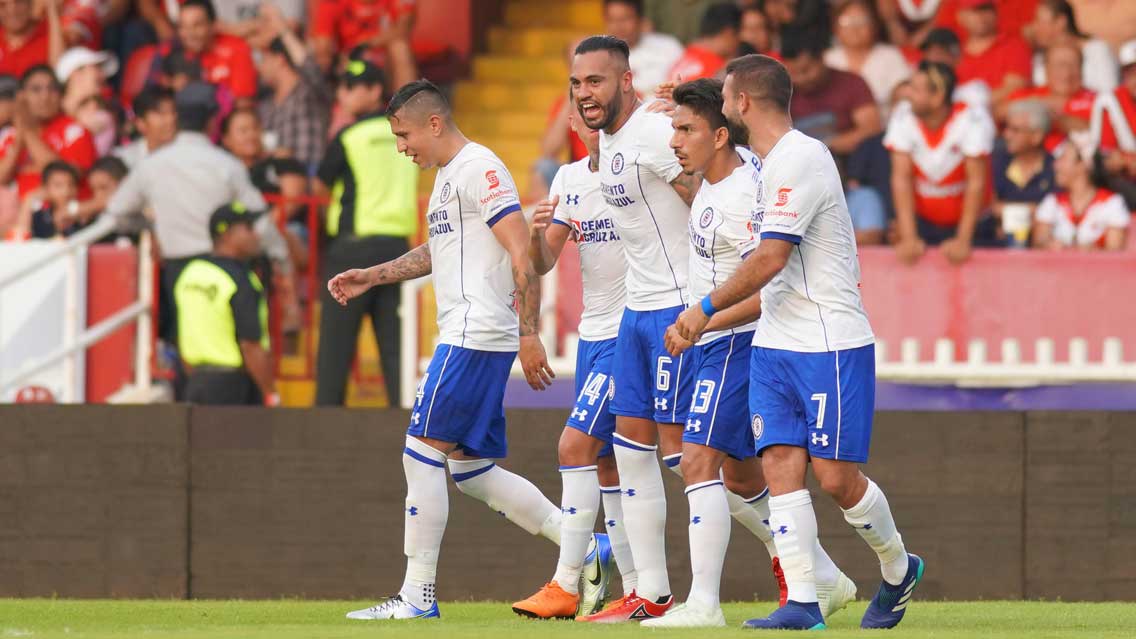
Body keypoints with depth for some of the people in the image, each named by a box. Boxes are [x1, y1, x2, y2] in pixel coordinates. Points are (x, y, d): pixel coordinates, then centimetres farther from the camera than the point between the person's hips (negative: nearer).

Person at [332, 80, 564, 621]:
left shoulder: (478, 169, -12)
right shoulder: (447, 175, 20)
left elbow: (523, 253, -17)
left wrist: (528, 334, -22)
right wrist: (371, 278, 32)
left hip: (476, 338, -10)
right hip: (465, 338, 10)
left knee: (423, 453, -9)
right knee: (471, 469, 10)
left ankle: (418, 597, -6)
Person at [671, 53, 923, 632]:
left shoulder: (799, 160, -15)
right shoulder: (768, 165, 16)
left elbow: (770, 260, -18)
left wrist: (706, 309, -9)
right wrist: (707, 324, 22)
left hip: (831, 345, -9)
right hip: (774, 345, 9)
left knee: (836, 477, -6)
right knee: (781, 467, -4)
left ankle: (899, 569, 17)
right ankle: (802, 603, -7)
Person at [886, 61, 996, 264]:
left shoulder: (973, 120, -21)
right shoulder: (903, 119, -13)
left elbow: (976, 182, -20)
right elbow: (901, 178, -14)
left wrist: (963, 241, -23)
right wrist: (908, 238, -20)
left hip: (969, 221, -2)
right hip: (923, 221, 3)